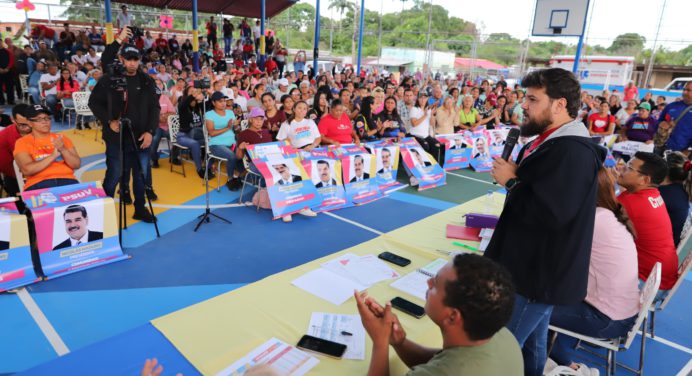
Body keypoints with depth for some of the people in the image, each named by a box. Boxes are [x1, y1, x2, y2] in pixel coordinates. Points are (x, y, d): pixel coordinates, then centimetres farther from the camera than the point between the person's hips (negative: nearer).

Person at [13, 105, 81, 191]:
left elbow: (77, 165, 8)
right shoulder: (23, 142, 8)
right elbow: (27, 170, -7)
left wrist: (63, 150, -8)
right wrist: (53, 155, -12)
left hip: (67, 181, 2)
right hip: (38, 184, -2)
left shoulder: (62, 138, 16)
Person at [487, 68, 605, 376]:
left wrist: (510, 181, -18)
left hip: (542, 272, -10)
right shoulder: (554, 140, 10)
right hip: (536, 264, 10)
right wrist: (513, 177, -2)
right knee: (532, 342, 24)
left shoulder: (572, 152, -24)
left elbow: (550, 212, -32)